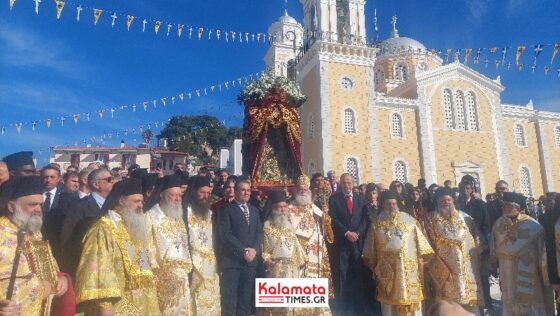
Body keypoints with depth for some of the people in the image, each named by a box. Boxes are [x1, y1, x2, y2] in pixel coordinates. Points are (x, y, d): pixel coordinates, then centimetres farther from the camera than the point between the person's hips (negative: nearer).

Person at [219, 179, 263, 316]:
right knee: (229, 300, 1)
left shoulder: (254, 210, 15)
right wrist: (243, 251, -14)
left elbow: (259, 232, 10)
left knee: (246, 299, 11)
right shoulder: (227, 209, -3)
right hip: (232, 260, -5)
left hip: (251, 260, 5)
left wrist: (254, 249, -7)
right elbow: (225, 234, -11)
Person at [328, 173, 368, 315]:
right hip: (341, 242, -2)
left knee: (358, 276, 4)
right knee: (342, 277, -1)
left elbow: (365, 219, 6)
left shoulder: (360, 199, 14)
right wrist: (347, 233, -14)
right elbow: (333, 219, -6)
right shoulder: (334, 199, 4)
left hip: (358, 242, 3)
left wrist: (358, 233, -9)